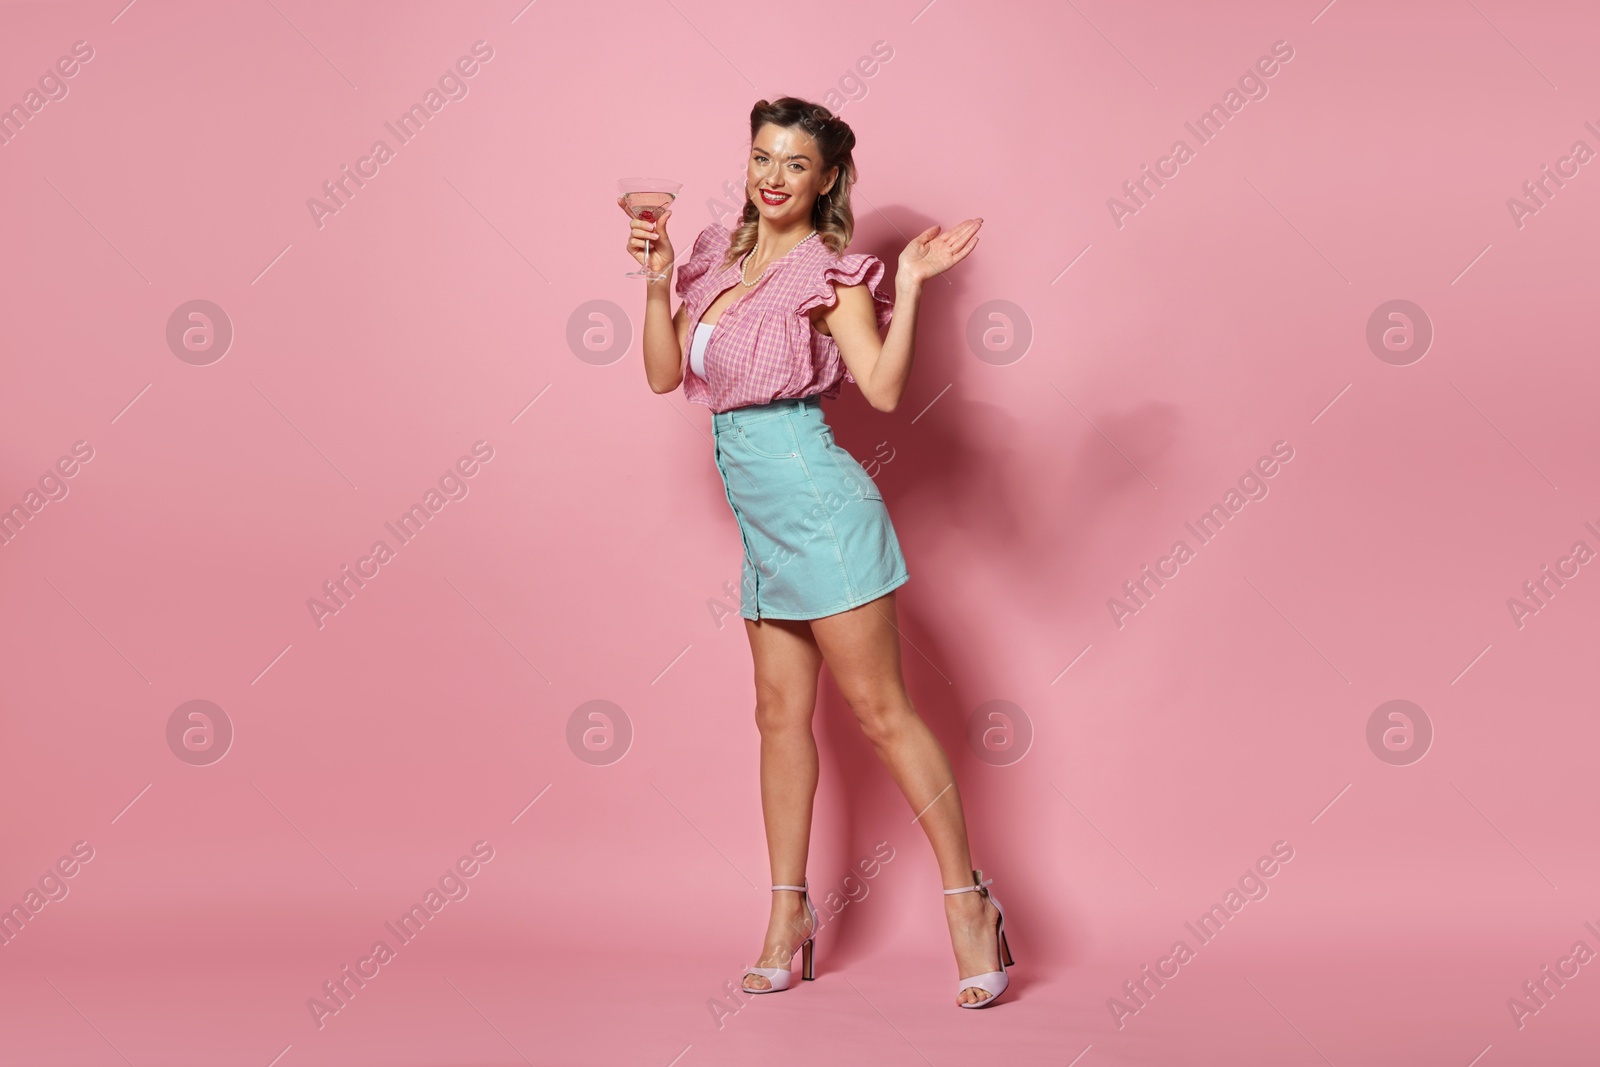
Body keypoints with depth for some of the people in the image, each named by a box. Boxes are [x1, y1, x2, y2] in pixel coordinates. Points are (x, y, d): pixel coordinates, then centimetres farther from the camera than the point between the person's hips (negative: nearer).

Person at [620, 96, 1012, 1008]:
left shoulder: (830, 272, -5)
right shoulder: (721, 256, 14)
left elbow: (884, 388, -16)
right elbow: (664, 373, 12)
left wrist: (909, 286, -21)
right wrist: (658, 276, 3)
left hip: (817, 503, -7)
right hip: (763, 521, 7)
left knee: (880, 707, -6)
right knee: (782, 714, 10)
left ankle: (970, 903, 2)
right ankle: (790, 916, 17)